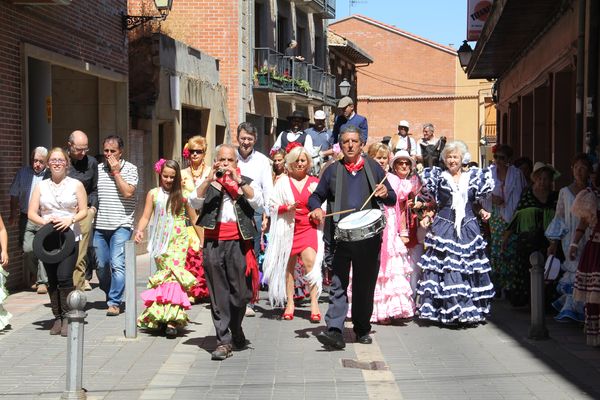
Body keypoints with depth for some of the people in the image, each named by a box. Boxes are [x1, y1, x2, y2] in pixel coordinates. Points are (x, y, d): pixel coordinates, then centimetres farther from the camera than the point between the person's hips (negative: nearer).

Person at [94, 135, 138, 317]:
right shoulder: (97, 169, 12)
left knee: (117, 264, -12)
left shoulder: (129, 169, 1)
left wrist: (116, 172, -8)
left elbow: (128, 192, -12)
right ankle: (110, 294, 29)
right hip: (99, 226, 4)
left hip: (120, 225, -4)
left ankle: (114, 302, -8)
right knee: (101, 265, 8)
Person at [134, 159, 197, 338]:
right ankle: (163, 316, 6)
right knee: (164, 275, -2)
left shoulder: (182, 195, 6)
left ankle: (172, 320, -18)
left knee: (174, 274, -12)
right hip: (161, 241, 2)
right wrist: (139, 231, -11)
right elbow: (146, 217, 8)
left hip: (178, 240, -1)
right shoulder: (154, 194, 9)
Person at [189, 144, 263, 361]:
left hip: (238, 243, 0)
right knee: (218, 294, 0)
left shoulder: (247, 182, 13)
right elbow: (194, 202, -4)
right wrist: (210, 180, -13)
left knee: (240, 292, 1)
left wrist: (239, 181, -13)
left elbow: (257, 202, -6)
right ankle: (224, 340, 4)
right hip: (213, 243, 0)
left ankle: (236, 330, 27)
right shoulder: (208, 183, 14)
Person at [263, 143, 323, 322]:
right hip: (288, 229, 1)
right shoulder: (283, 182, 6)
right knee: (288, 266, 5)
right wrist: (288, 208, -15)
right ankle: (290, 303, 17)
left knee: (310, 261, -19)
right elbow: (273, 205, 2)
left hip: (309, 228, 0)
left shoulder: (314, 182, 10)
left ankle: (314, 304, -16)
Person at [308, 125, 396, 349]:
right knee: (338, 283, -10)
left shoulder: (373, 168, 10)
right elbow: (316, 196, 16)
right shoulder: (332, 170, 10)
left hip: (369, 236, 1)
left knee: (365, 284, 9)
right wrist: (316, 208, -6)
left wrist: (385, 194, -11)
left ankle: (362, 329, 22)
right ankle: (335, 331, -14)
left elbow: (392, 199, 12)